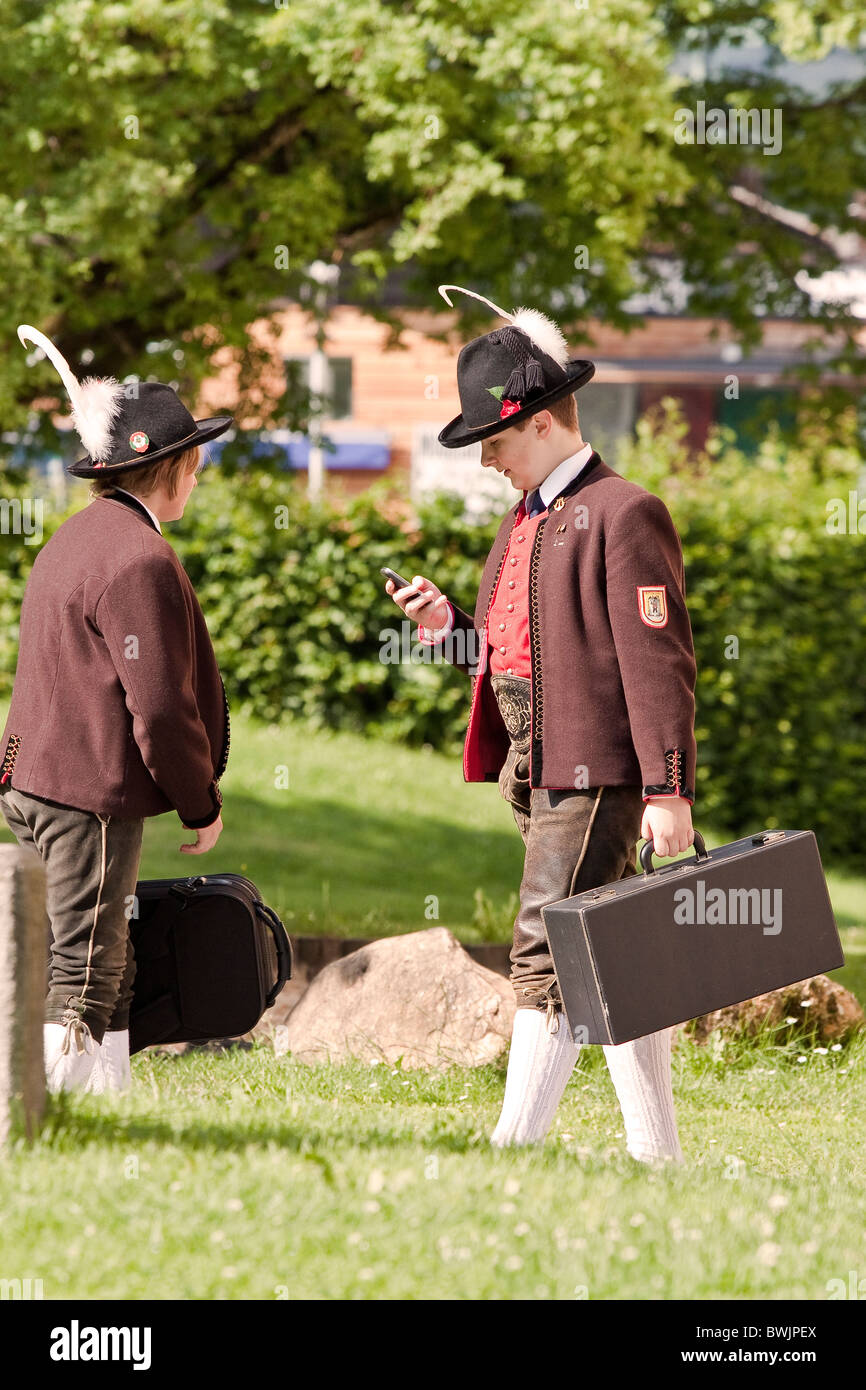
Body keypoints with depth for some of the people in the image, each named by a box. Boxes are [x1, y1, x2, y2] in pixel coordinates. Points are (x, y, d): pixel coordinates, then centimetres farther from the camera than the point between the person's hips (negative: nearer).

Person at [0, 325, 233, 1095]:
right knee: (83, 975, -8)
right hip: (90, 795, -10)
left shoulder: (78, 538, 17)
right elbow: (158, 705, -18)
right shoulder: (140, 560, -15)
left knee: (108, 971, 14)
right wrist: (202, 803, -5)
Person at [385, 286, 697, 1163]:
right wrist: (449, 627, 3)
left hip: (596, 772, -9)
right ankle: (655, 1155, 18)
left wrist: (667, 790, -18)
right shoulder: (526, 520, 18)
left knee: (547, 958, -12)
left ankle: (515, 1145, -13)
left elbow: (658, 661, -15)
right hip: (537, 770, 10)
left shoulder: (623, 515, -11)